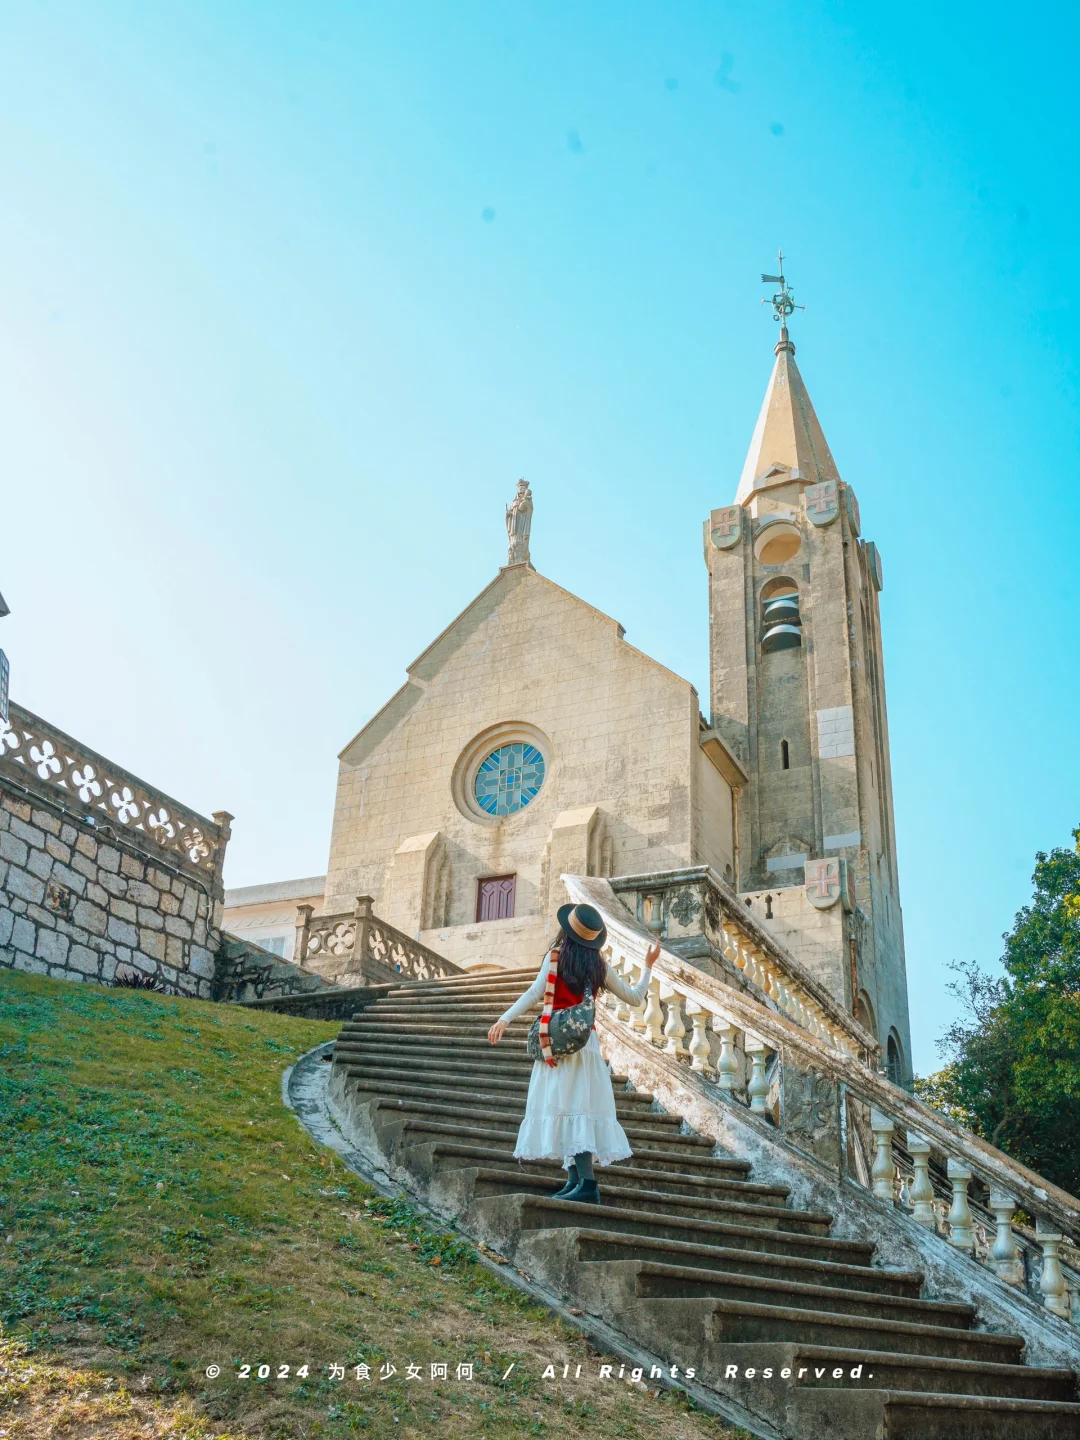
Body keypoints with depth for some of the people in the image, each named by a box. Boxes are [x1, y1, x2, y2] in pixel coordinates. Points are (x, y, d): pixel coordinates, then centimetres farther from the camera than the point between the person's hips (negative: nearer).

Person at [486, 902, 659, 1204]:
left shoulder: (556, 956, -1)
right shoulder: (600, 965, 11)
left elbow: (536, 992, -13)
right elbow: (634, 997, 18)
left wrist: (505, 1019, -15)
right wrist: (648, 965, 30)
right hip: (587, 1040, 5)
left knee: (566, 1106, -10)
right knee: (584, 1106, 6)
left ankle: (586, 1182, -20)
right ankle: (579, 1181, 4)